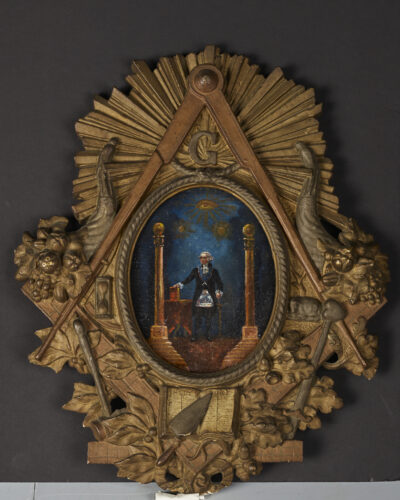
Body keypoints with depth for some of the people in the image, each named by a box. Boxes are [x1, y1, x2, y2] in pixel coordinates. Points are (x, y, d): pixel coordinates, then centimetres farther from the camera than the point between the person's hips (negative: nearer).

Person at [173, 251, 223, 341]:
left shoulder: (214, 271, 4)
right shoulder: (195, 270, 5)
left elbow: (219, 283, 2)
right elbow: (188, 279, 9)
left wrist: (219, 292, -15)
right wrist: (180, 284, -6)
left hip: (210, 296, 0)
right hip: (199, 296, 0)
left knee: (208, 317, 4)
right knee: (196, 316, -5)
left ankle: (207, 335, 17)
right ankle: (195, 335, 0)